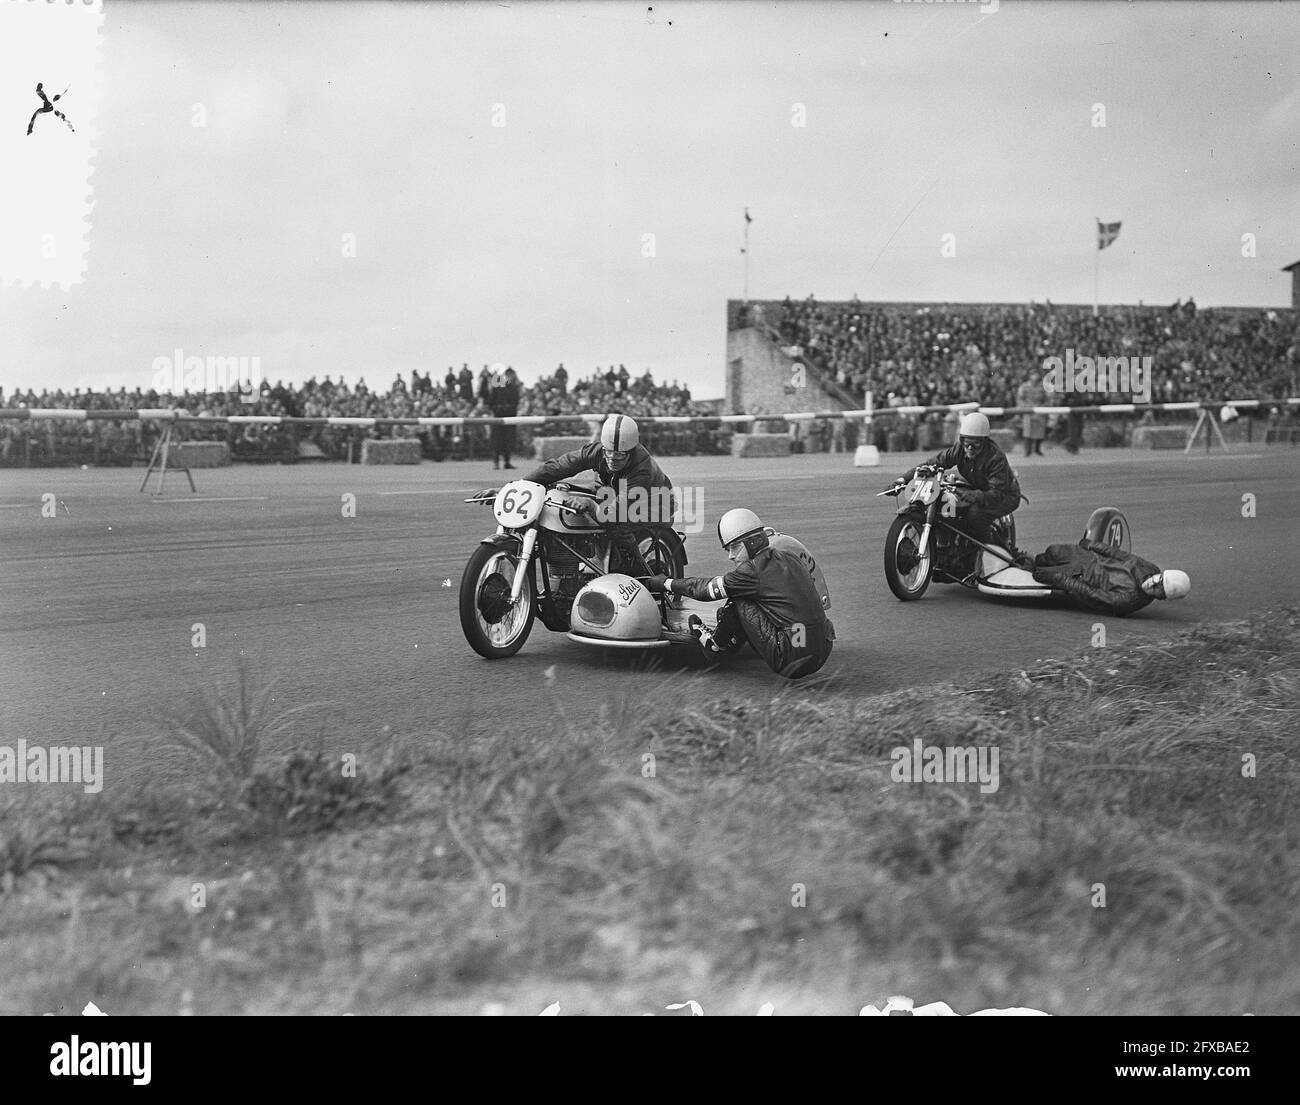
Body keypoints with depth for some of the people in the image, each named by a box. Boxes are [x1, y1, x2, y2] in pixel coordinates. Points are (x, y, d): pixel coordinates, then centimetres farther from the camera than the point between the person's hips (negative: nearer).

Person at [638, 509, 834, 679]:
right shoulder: (791, 558, 13)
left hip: (793, 661, -8)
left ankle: (717, 643, 20)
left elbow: (706, 589, 3)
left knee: (739, 600, 1)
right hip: (823, 654, 8)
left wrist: (665, 584, 17)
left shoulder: (754, 570, -8)